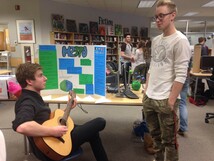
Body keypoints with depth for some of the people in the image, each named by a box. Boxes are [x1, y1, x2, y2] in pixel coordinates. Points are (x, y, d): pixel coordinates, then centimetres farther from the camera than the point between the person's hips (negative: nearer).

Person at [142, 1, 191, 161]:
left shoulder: (180, 40, -10)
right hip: (149, 98, 7)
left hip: (165, 100, -7)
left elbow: (180, 75, -14)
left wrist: (171, 101, -16)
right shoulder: (155, 40, 12)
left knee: (169, 140, 9)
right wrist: (146, 91, 13)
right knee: (156, 135, 21)